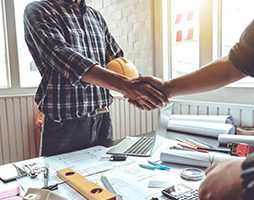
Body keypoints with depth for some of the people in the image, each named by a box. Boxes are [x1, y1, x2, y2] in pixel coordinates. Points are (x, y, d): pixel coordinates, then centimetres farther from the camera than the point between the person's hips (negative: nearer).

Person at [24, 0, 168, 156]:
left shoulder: (96, 16, 12)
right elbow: (61, 55, -22)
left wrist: (135, 88, -9)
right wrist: (125, 85, -34)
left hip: (103, 121, 5)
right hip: (65, 125, -5)